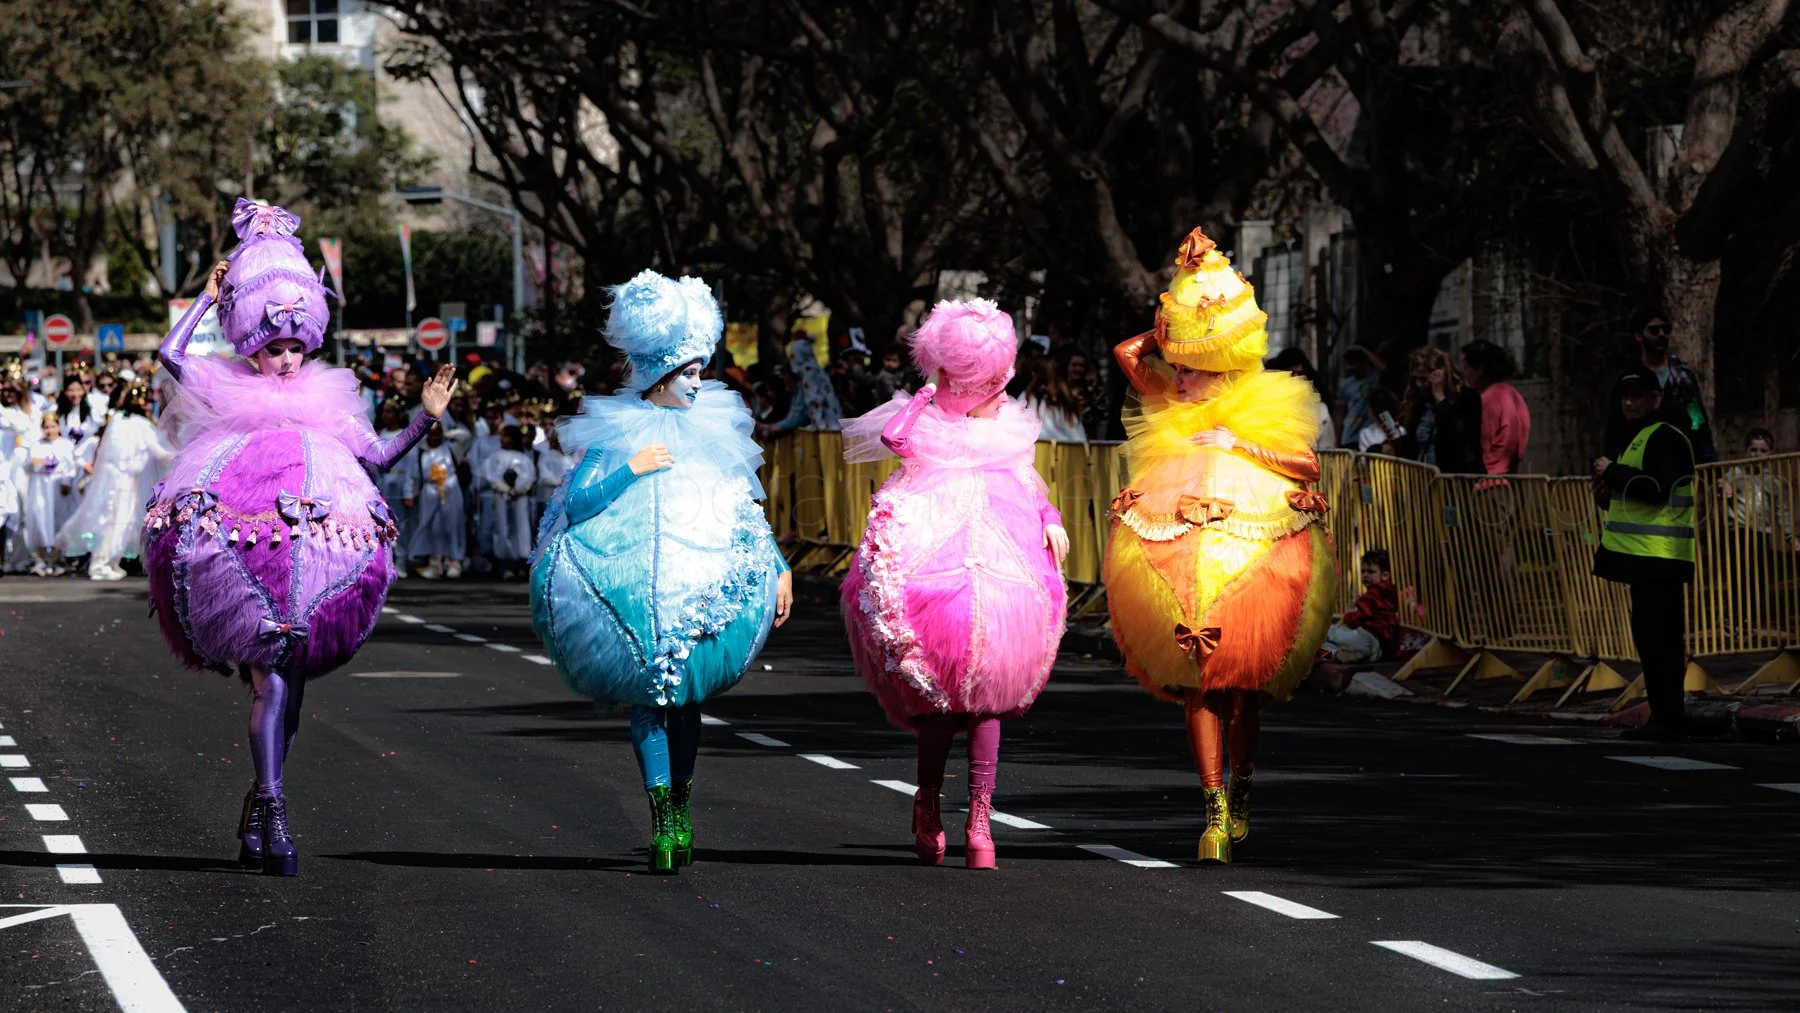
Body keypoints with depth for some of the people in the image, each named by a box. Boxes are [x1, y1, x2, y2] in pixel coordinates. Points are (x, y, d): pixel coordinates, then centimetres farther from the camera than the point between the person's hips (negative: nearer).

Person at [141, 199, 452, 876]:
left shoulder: (326, 400, 19)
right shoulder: (228, 391, 11)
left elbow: (378, 459, 21)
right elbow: (170, 354, -1)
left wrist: (426, 417, 10)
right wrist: (208, 298, 9)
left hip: (317, 553, 4)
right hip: (244, 557, -3)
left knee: (288, 681, 5)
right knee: (271, 677, -16)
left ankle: (258, 814, 15)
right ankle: (271, 812, -20)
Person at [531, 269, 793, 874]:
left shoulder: (715, 430, 12)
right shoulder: (615, 432, 2)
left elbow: (746, 507, 16)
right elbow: (576, 501, -6)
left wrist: (779, 569, 10)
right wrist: (631, 469, -15)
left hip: (701, 590, 2)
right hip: (632, 592, -2)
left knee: (684, 698, 2)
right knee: (647, 698, 1)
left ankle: (680, 801, 8)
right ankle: (663, 820, 2)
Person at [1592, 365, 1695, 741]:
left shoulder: (1665, 438, -10)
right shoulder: (1633, 437, 22)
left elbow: (1656, 488, -23)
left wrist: (1612, 472, -13)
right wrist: (1609, 491, 8)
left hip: (1659, 556, -11)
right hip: (1643, 554, 11)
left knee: (1658, 638, -13)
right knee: (1653, 637, 12)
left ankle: (1666, 718, -14)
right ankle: (1666, 718, 15)